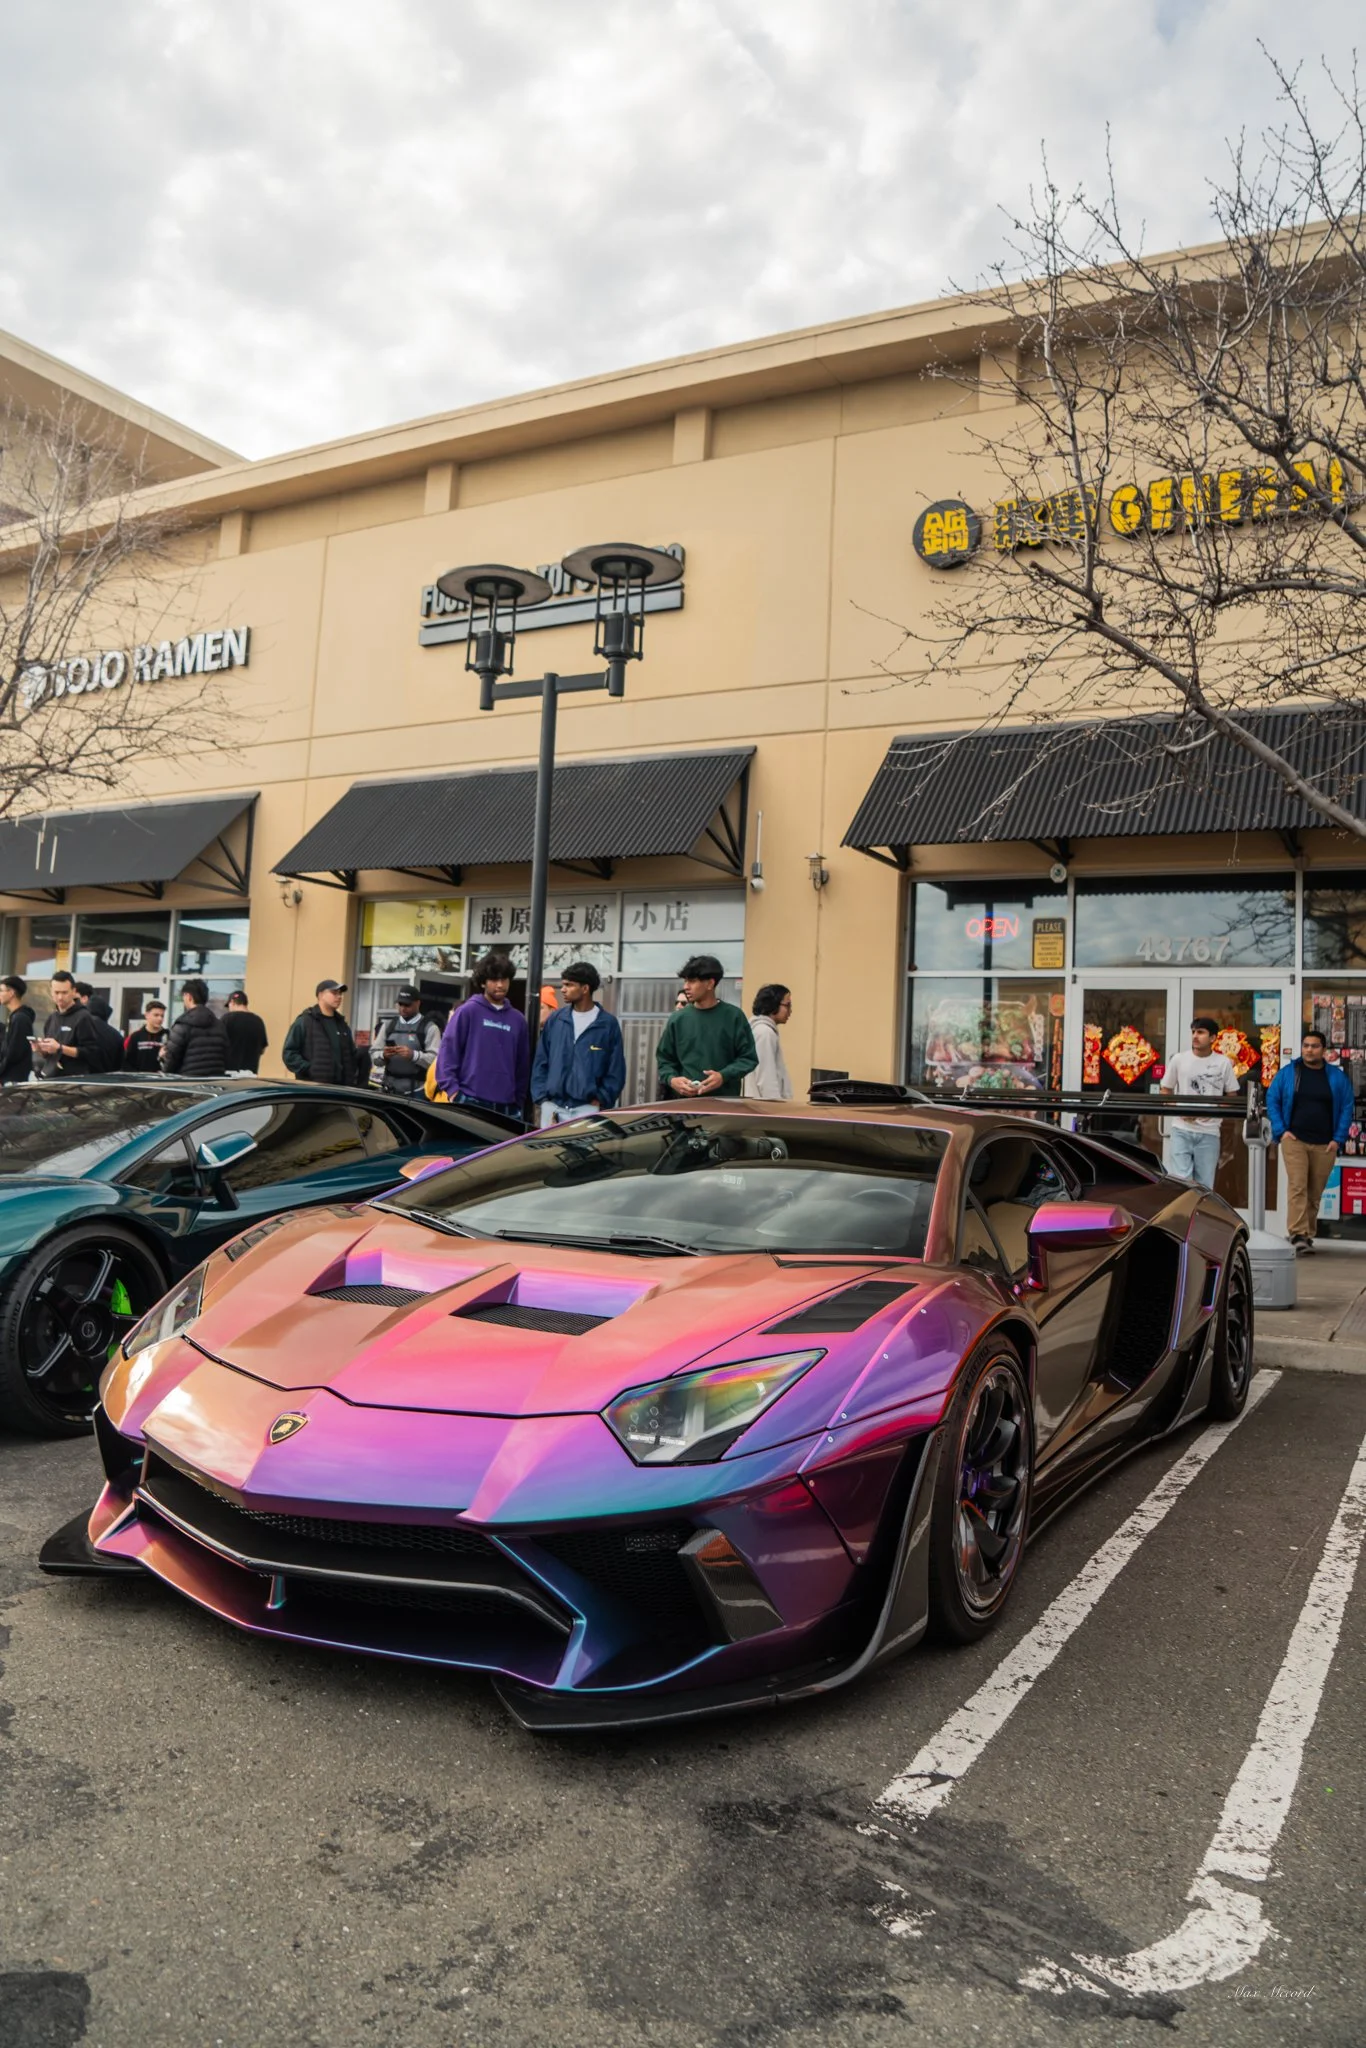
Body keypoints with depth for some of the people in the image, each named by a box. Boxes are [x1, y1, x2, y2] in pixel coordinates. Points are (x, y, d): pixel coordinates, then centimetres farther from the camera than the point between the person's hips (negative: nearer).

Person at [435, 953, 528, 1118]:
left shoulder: (517, 1019, 13)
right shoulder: (468, 1011, 1)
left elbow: (523, 1064, 15)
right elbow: (448, 1050, -2)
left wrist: (519, 1100, 11)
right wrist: (452, 1089, -9)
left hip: (506, 1106, 4)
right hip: (470, 1101, -4)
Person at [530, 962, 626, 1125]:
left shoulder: (608, 1023, -1)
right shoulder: (555, 1019, 7)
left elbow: (616, 1070, -1)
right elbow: (540, 1061, 10)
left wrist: (601, 1100, -8)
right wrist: (541, 1095, 1)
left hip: (587, 1108, -3)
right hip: (552, 1106, 3)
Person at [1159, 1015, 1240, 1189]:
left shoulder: (1224, 1063, 2)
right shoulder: (1179, 1060, 3)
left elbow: (1232, 1097, 8)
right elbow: (1165, 1092, 9)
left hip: (1209, 1133, 0)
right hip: (1181, 1130, 0)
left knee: (1204, 1184, 5)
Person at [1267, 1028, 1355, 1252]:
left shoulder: (1337, 1077, 8)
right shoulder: (1288, 1073, 5)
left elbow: (1347, 1108, 8)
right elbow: (1272, 1100, 7)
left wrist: (1338, 1139, -1)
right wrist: (1281, 1130, -3)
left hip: (1325, 1145, 2)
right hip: (1294, 1140, -2)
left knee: (1315, 1192, 5)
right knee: (1297, 1186, -15)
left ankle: (1308, 1235, 14)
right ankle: (1298, 1234, -20)